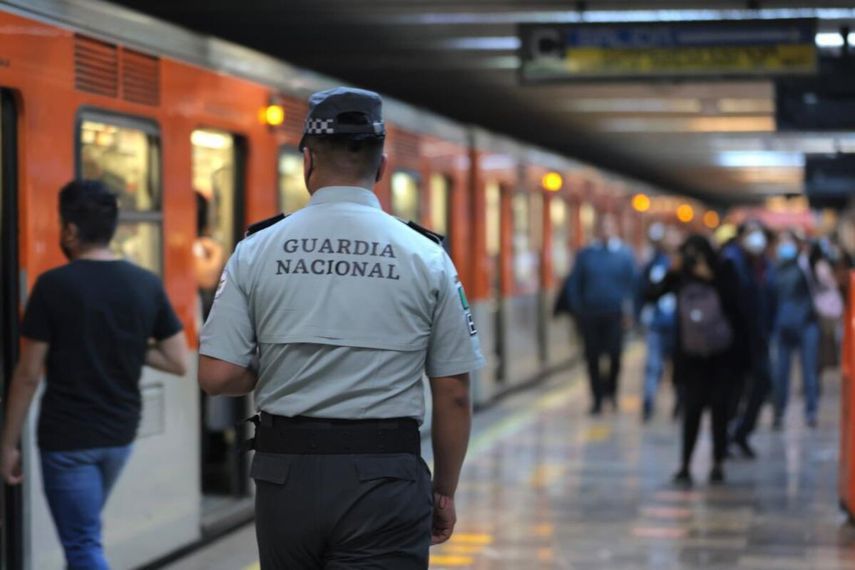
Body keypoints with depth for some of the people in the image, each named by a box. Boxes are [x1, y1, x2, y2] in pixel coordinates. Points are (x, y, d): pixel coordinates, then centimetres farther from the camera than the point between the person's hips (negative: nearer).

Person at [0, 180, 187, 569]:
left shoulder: (53, 285, -13)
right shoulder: (148, 285, -1)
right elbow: (178, 363, -1)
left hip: (66, 437, -5)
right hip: (120, 433, 5)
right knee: (83, 528, 24)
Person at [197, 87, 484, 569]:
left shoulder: (256, 250, 0)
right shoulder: (425, 257, -3)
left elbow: (217, 375, -5)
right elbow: (454, 394, -1)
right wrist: (445, 492, 12)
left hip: (287, 473, 2)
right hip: (384, 477, -2)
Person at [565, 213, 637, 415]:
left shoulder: (624, 254, 4)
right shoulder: (585, 255, 6)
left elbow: (632, 283, 3)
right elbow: (574, 283, 8)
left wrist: (628, 309, -6)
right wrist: (577, 309, 1)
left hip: (614, 315, -1)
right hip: (590, 314, 1)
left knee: (615, 354, -10)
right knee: (592, 358, 2)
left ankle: (611, 389, 16)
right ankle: (597, 398, 12)